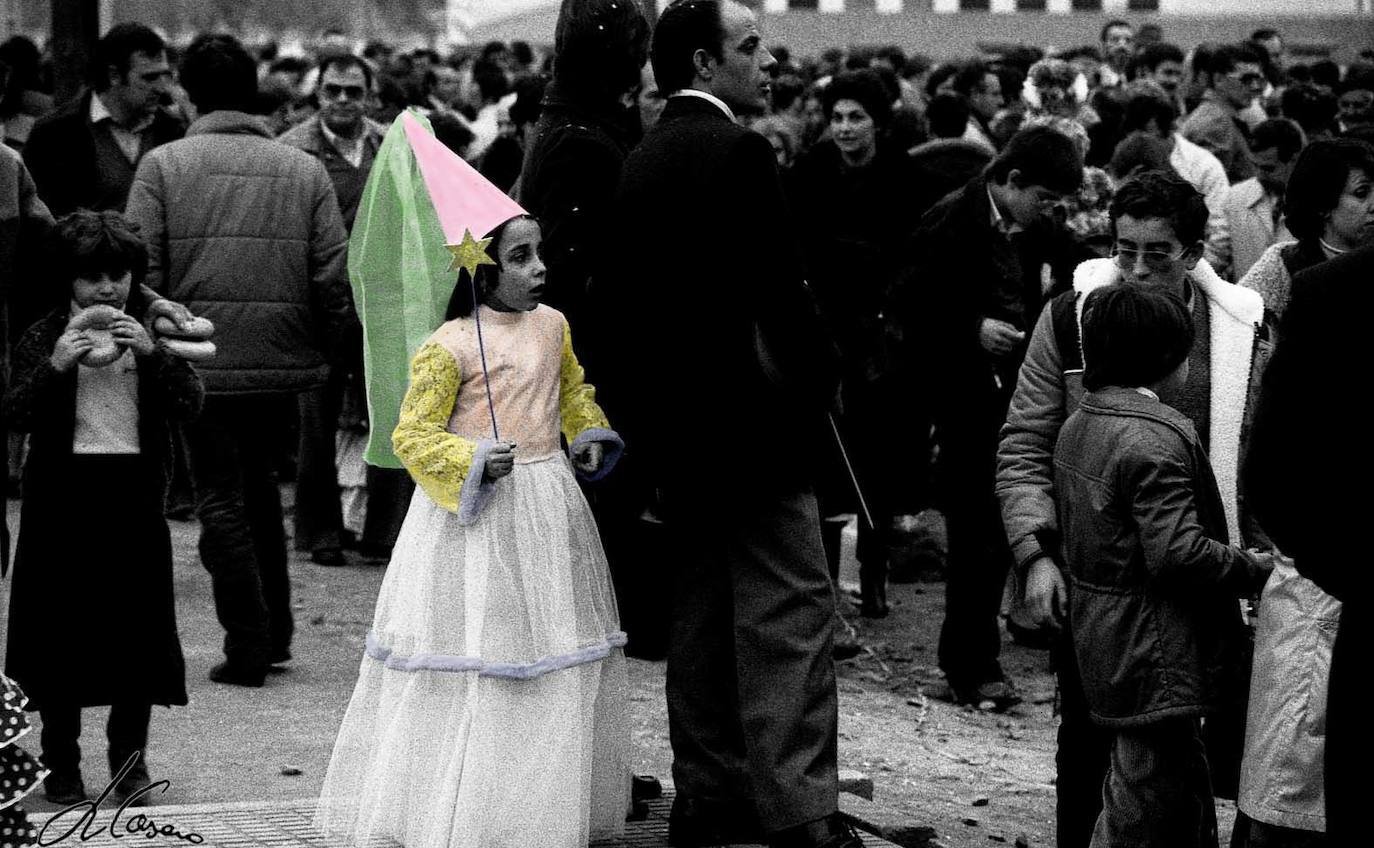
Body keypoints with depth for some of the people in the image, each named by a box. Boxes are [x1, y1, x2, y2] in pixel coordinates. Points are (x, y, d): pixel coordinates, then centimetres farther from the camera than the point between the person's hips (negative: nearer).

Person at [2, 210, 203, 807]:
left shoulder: (151, 331, 7)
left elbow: (190, 404, -4)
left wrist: (150, 353, -18)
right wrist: (56, 365, -19)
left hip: (134, 493, 1)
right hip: (63, 495, -1)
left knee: (136, 623, 4)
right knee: (61, 626, 1)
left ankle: (129, 756, 16)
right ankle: (61, 763, 10)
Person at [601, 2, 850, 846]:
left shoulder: (642, 158, 11)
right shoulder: (737, 151, -15)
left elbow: (627, 296, 12)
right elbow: (780, 286, -19)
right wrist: (823, 372, -4)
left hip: (669, 419, 9)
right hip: (749, 417, -9)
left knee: (705, 609, 14)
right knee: (790, 607, -7)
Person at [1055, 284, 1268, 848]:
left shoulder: (1077, 426, 10)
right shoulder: (1154, 440, -20)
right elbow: (1179, 554, -26)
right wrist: (1253, 569, -12)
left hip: (1105, 654, 10)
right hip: (1156, 670, -10)